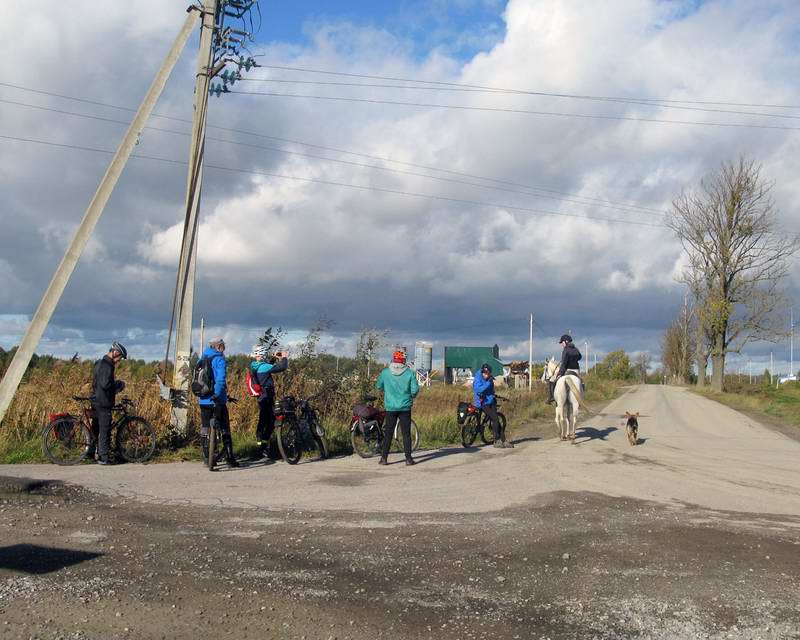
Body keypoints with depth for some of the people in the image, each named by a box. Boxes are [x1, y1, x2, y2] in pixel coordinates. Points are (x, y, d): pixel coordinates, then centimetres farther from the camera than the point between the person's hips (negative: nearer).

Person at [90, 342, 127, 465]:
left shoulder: (100, 363, 16)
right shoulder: (107, 365, -17)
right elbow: (105, 384, -26)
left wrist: (116, 385, 14)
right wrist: (119, 384, -10)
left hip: (96, 401, 10)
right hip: (103, 403, -10)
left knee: (95, 428, 17)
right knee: (105, 431, -6)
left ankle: (91, 452, 25)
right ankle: (103, 458, -3)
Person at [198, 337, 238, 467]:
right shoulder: (219, 360, -9)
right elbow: (221, 378, -24)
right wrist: (217, 394, -26)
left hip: (204, 401, 6)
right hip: (217, 401, -6)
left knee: (205, 429, 11)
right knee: (225, 429, 0)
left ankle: (207, 458, 13)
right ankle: (230, 459, -1)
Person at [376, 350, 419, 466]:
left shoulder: (385, 372, -4)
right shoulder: (409, 373, -7)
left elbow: (378, 386, 5)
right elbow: (415, 389, -10)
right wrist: (412, 396, 12)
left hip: (390, 407, 1)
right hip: (405, 407, -1)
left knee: (388, 433, 8)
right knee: (406, 433, 6)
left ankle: (384, 458, 8)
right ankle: (408, 458, 5)